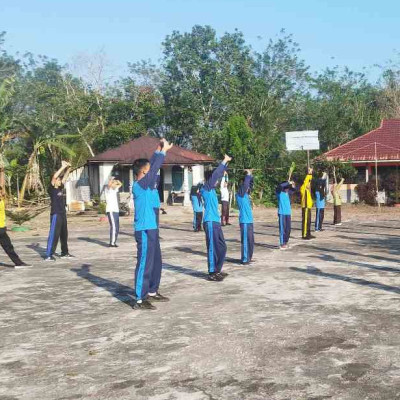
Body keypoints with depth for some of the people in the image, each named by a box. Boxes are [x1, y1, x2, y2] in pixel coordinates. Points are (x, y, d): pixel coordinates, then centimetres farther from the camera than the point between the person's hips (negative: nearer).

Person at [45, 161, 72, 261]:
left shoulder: (60, 188, 12)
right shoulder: (52, 189, -8)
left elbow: (65, 177, 15)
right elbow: (54, 177, -19)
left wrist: (68, 168, 3)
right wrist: (63, 167, -17)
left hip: (63, 214, 8)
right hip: (55, 215, -8)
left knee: (64, 234, 15)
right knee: (54, 235, -10)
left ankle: (64, 253, 25)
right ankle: (49, 255, -9)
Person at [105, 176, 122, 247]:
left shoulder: (114, 189, 17)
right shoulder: (108, 189, -5)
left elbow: (120, 184, 29)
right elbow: (109, 184, -28)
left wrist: (116, 179, 13)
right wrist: (112, 178, -16)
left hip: (116, 210, 8)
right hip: (111, 210, -8)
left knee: (117, 227, 8)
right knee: (113, 226, -14)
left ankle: (114, 242, 13)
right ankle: (112, 243, -14)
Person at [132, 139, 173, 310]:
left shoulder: (144, 184, 11)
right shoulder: (139, 185, -15)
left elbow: (151, 167, 21)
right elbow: (154, 170, -20)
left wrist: (159, 150, 17)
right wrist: (163, 151, -12)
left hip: (151, 230, 10)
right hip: (145, 231, -10)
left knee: (156, 263, 18)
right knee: (144, 264, -8)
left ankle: (152, 292, 30)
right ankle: (140, 300, -5)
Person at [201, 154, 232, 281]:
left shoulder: (211, 189, 16)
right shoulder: (206, 189, -8)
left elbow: (219, 176, 25)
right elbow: (214, 175, -19)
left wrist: (226, 163, 18)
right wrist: (224, 161, -14)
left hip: (216, 222, 9)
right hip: (210, 222, -9)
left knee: (221, 247, 13)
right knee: (213, 247, -6)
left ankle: (217, 270, 22)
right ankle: (212, 273, -1)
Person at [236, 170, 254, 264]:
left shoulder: (246, 195, 13)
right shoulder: (240, 195, -10)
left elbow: (250, 184, 21)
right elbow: (245, 185, -24)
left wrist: (250, 175, 8)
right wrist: (248, 175, -16)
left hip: (249, 221, 9)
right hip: (244, 221, -9)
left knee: (250, 241, 13)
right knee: (245, 241, -6)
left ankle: (248, 258, 22)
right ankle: (244, 259, -1)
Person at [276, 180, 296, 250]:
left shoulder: (287, 192, 11)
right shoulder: (278, 192, -7)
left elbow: (293, 190, 23)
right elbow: (280, 186, -26)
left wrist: (293, 186, 2)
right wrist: (288, 183, -21)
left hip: (288, 213, 7)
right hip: (282, 213, -7)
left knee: (288, 228, 9)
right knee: (282, 229, -6)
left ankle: (286, 242, 22)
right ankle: (282, 244, -2)